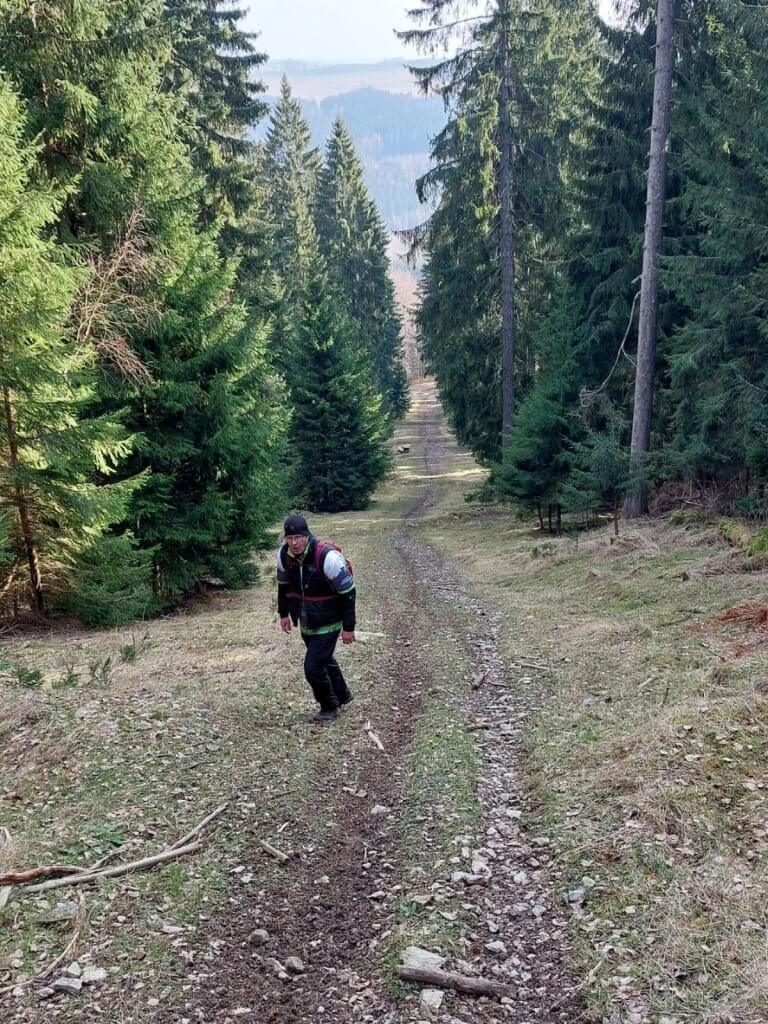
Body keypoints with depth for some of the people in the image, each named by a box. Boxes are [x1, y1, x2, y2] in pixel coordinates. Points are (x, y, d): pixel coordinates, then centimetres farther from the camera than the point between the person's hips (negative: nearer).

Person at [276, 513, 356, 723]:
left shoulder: (327, 556, -29)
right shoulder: (284, 555, -10)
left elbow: (348, 592, -21)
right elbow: (283, 585, 10)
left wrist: (349, 627, -17)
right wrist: (284, 614, 15)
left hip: (328, 623, -7)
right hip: (306, 623, 7)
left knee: (313, 667, -9)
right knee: (324, 659, 23)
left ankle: (329, 707, 16)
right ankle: (342, 695, 47)